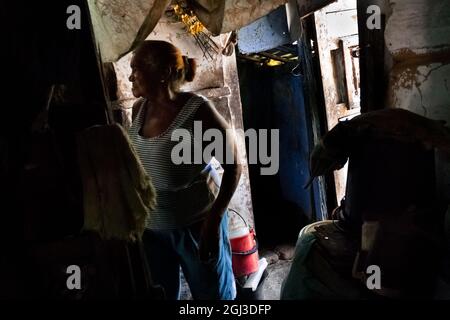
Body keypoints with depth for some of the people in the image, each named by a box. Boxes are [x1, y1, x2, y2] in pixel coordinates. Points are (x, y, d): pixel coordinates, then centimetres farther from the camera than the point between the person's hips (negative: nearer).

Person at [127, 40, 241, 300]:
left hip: (196, 224, -5)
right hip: (150, 227, 5)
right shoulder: (139, 109, -1)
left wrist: (214, 219, -18)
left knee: (213, 294, 15)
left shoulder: (197, 110, -19)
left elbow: (234, 165, -14)